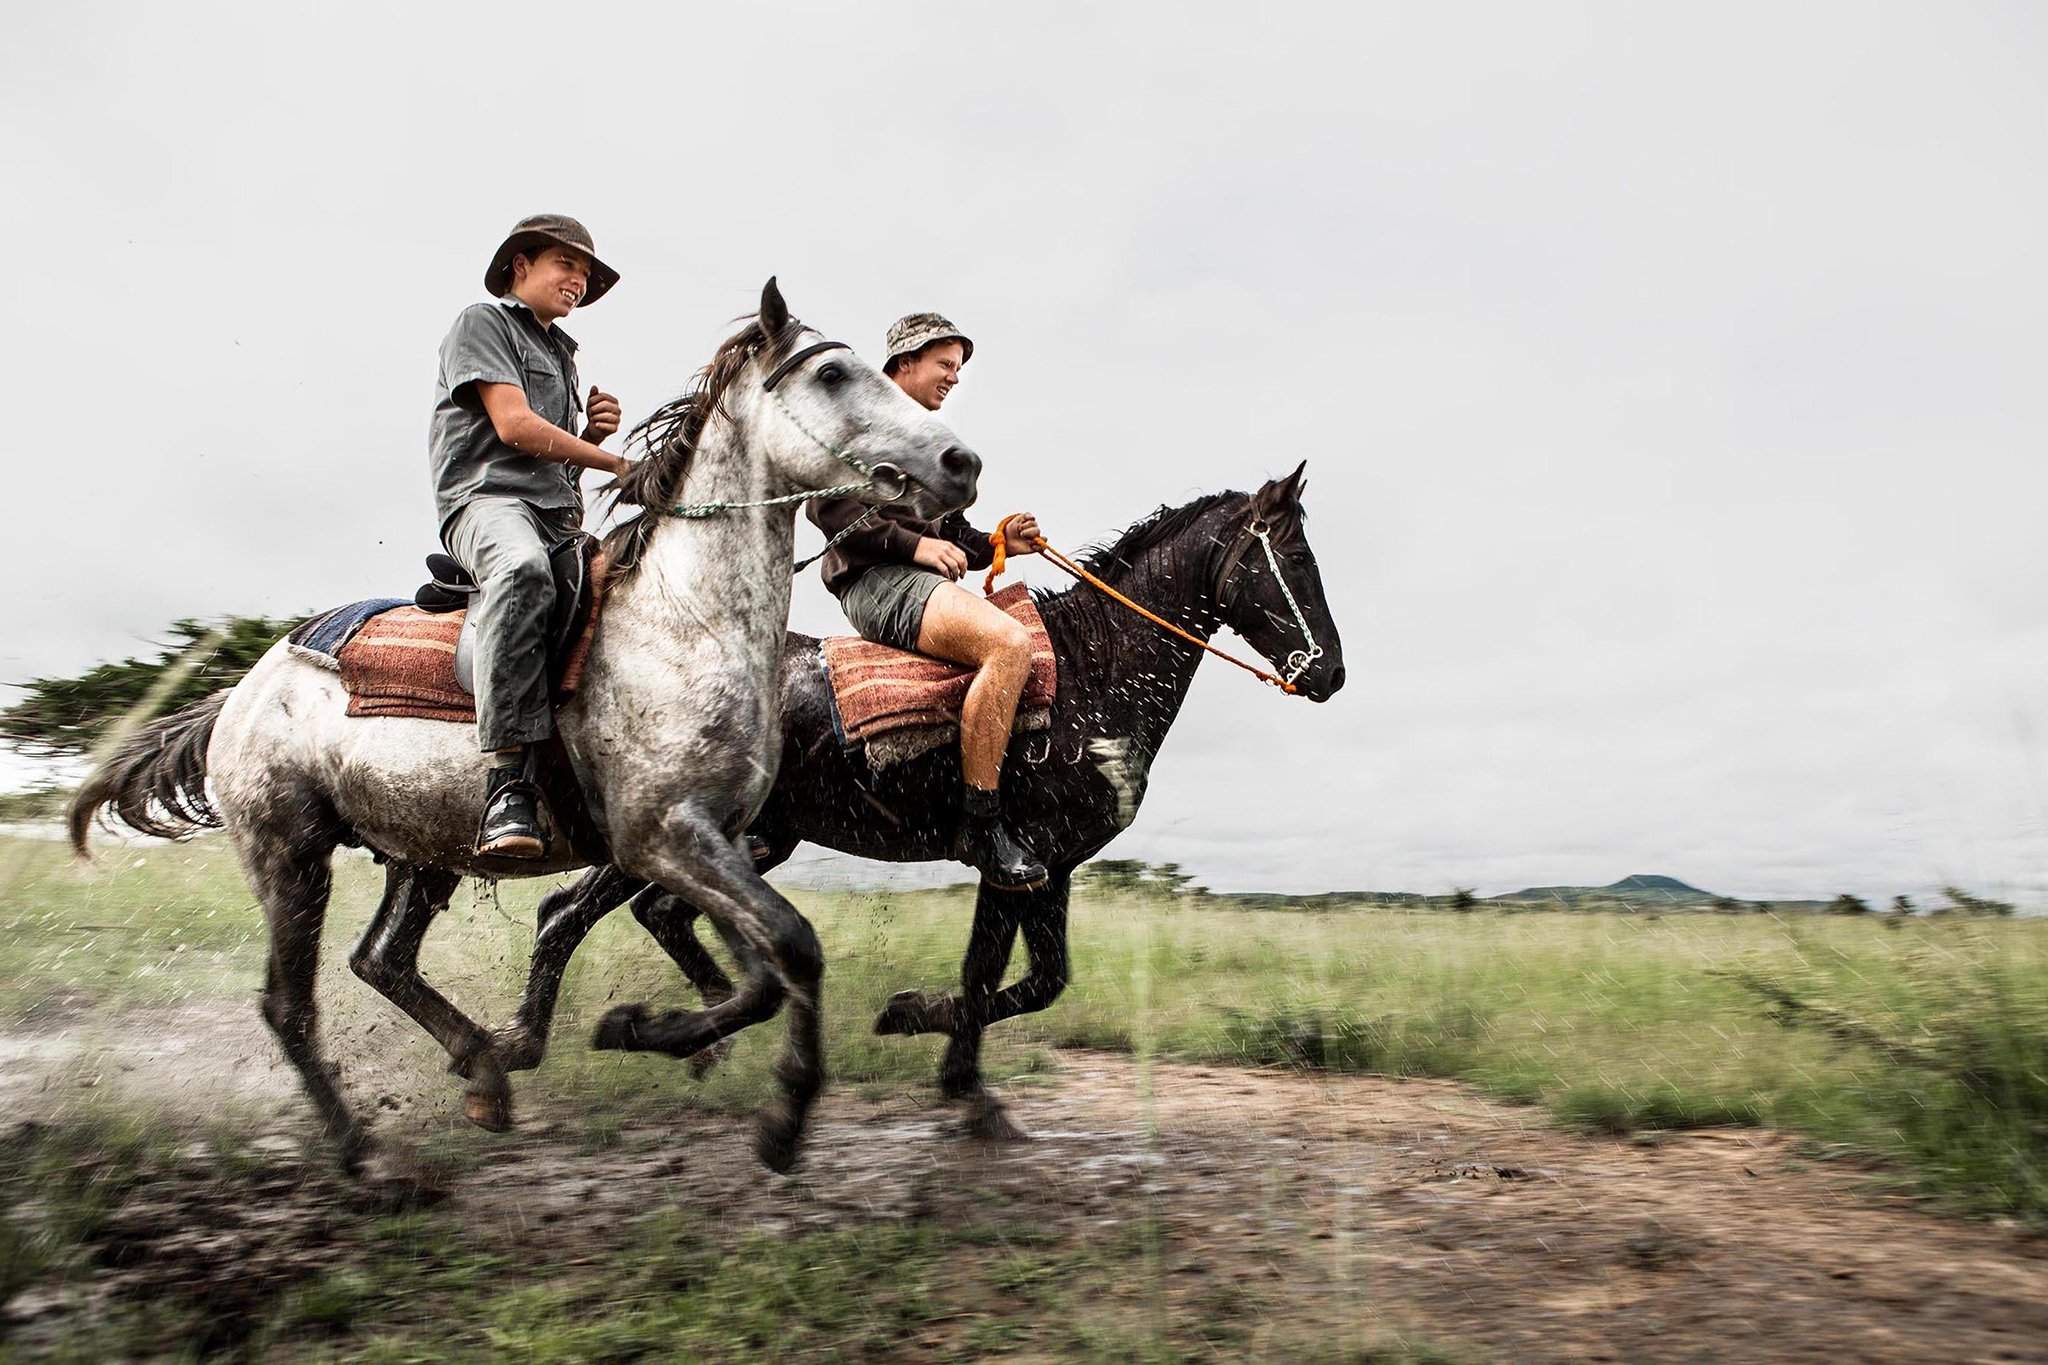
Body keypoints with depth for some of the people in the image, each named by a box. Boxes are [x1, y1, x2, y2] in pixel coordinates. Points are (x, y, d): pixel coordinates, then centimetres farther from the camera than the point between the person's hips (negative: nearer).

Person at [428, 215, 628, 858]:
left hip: (562, 516, 8)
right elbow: (515, 426, -6)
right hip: (488, 495, -8)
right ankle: (509, 781, -48)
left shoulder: (562, 355, 32)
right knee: (523, 569, -43)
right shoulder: (483, 321, 9)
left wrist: (594, 434, 10)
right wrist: (617, 463, -2)